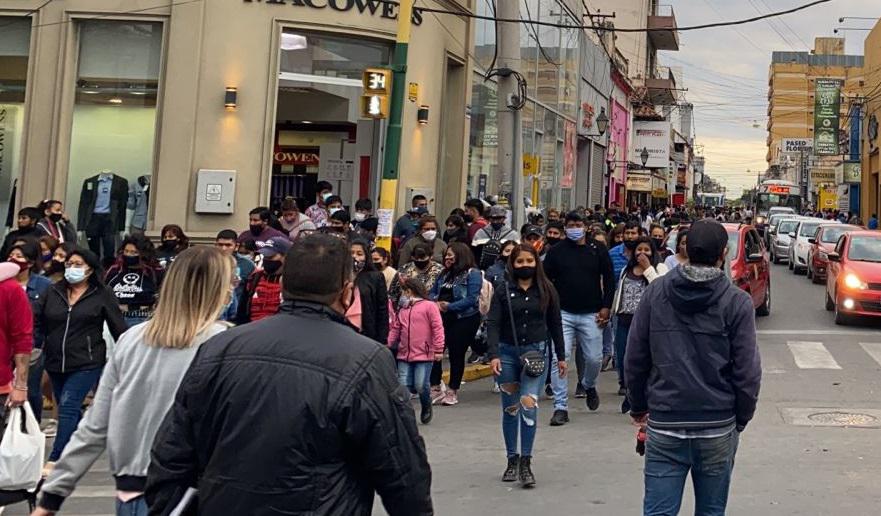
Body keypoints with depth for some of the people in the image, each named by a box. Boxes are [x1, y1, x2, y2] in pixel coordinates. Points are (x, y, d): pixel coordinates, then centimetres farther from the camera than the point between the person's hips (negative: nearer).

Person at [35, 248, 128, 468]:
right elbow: (39, 322, 12)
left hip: (86, 363, -5)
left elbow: (119, 328, -2)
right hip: (55, 363, 5)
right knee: (71, 409, 14)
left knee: (68, 407, -12)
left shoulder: (102, 295, -3)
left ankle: (54, 460, -12)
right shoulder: (53, 292, 7)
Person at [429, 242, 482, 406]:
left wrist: (449, 306, -20)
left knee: (456, 354, 3)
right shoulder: (444, 273, 14)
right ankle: (435, 388, 8)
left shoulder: (473, 273, -9)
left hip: (464, 319, -6)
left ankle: (453, 391, 16)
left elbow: (471, 299, -17)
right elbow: (433, 292, 17)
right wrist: (436, 303, -7)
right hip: (442, 318, 6)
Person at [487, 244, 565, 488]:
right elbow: (493, 323, -4)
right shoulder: (503, 290, 0)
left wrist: (561, 356, 12)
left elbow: (555, 324, 11)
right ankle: (512, 459, 21)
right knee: (510, 408, 8)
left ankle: (526, 463, -7)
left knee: (528, 405, -13)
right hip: (507, 353, 1)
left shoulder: (547, 291, 4)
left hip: (536, 352, -1)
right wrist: (494, 355, -16)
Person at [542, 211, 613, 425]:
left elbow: (608, 279, 7)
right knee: (559, 359, -8)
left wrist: (606, 307, -1)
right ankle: (561, 407, -1)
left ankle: (588, 384, 40)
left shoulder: (598, 250, 4)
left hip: (591, 314, 1)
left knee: (594, 358, 5)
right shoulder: (556, 252, 4)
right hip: (563, 313, -1)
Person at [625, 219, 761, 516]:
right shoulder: (737, 302, -8)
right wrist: (741, 419, 7)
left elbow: (634, 360, 2)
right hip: (718, 428, -1)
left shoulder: (655, 293, -1)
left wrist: (638, 407, 15)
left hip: (663, 426, 1)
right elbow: (747, 371, -8)